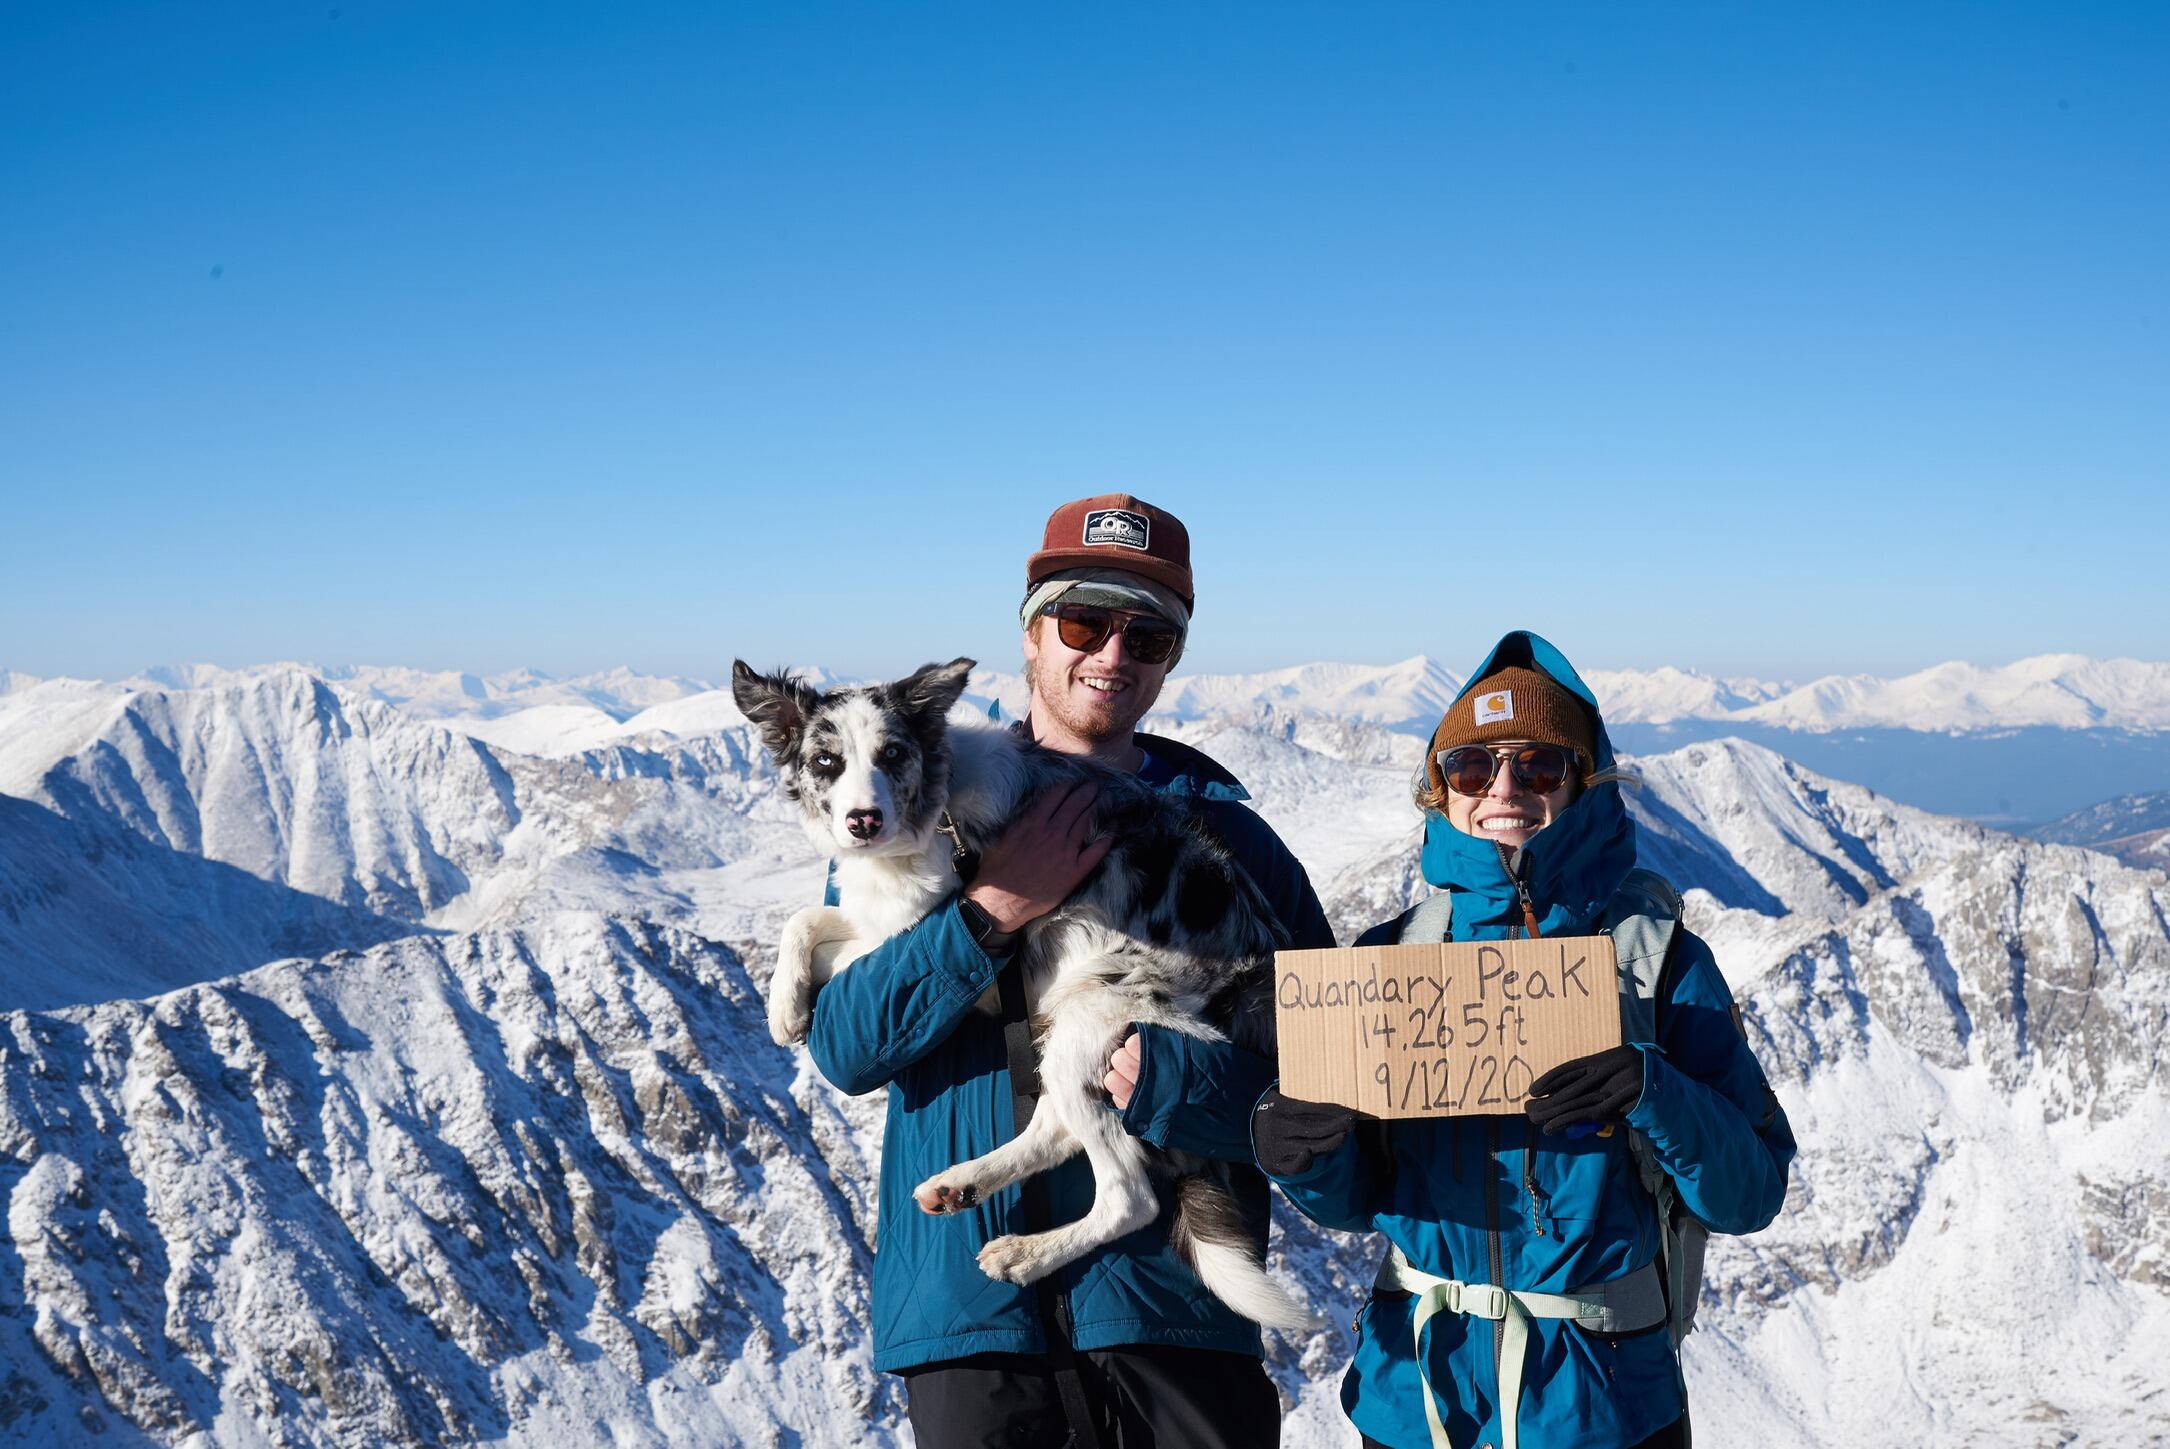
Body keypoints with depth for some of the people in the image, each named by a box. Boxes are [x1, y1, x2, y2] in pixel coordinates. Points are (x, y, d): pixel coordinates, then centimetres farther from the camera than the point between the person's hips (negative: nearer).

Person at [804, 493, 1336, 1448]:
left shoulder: (1225, 836, 4)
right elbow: (844, 1047, -6)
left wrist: (1173, 1080, -18)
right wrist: (992, 912, -17)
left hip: (1171, 1301, 0)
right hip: (970, 1298, 0)